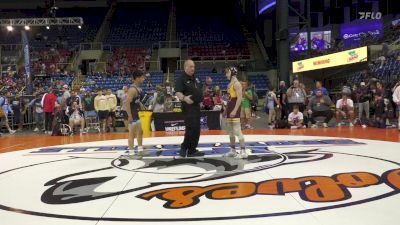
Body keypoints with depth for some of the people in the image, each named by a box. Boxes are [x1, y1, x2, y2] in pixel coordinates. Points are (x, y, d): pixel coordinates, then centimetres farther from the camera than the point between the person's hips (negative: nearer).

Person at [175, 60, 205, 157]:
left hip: (197, 106, 8)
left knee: (197, 129, 10)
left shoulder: (196, 78, 15)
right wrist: (184, 98, -39)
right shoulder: (181, 79, -9)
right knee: (191, 129, -15)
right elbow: (178, 92, -21)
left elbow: (200, 90, 28)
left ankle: (192, 150, 18)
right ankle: (184, 149, -3)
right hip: (188, 106, -8)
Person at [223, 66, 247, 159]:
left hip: (235, 108, -10)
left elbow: (239, 98, -20)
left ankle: (243, 151, -9)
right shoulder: (230, 84, 17)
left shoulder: (236, 83, -13)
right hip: (230, 107, 11)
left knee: (237, 130, -12)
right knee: (230, 130, 14)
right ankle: (232, 150, 22)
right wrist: (227, 108, 21)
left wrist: (235, 110, -26)